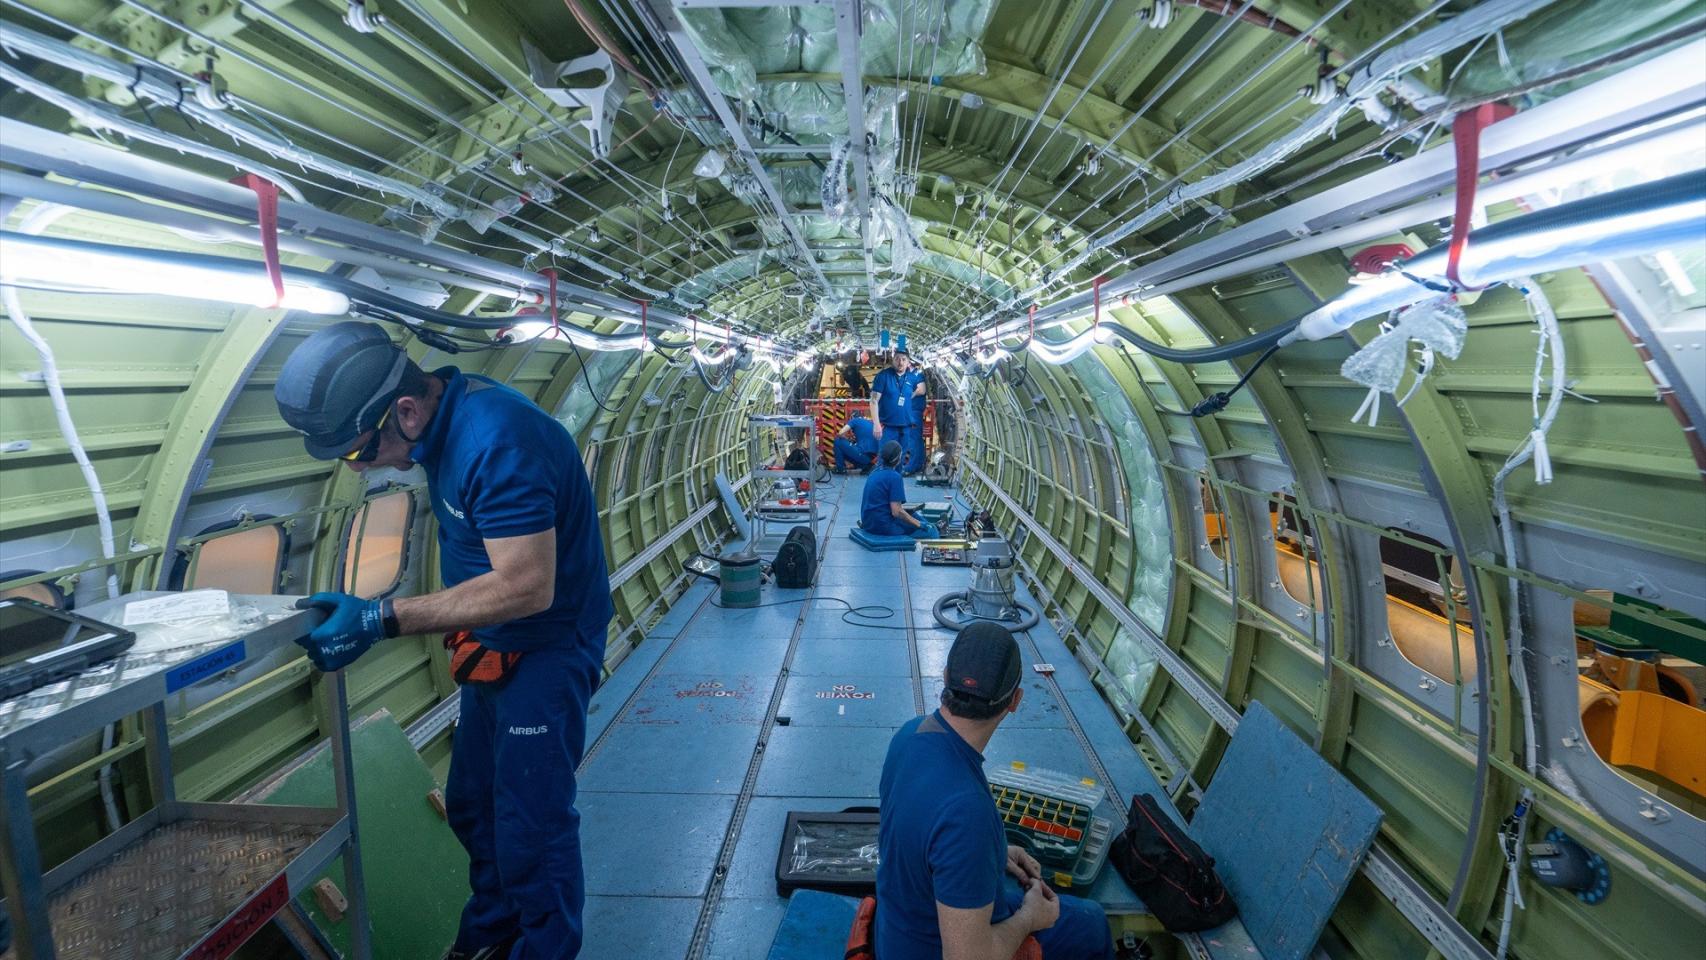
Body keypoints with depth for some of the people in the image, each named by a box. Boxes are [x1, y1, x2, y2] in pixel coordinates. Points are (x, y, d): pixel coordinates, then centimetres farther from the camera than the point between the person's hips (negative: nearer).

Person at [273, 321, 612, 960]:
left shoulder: (498, 441, -30)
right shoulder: (445, 411, -1)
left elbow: (527, 586, -32)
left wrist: (382, 619, -28)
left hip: (544, 650, -10)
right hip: (492, 644, 10)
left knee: (531, 828, 1)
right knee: (472, 806, 21)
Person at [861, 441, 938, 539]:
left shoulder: (875, 473, 10)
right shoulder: (894, 477, -17)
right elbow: (896, 512, -22)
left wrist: (904, 509, 23)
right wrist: (920, 524, -11)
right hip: (885, 526, -9)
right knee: (930, 530, -2)